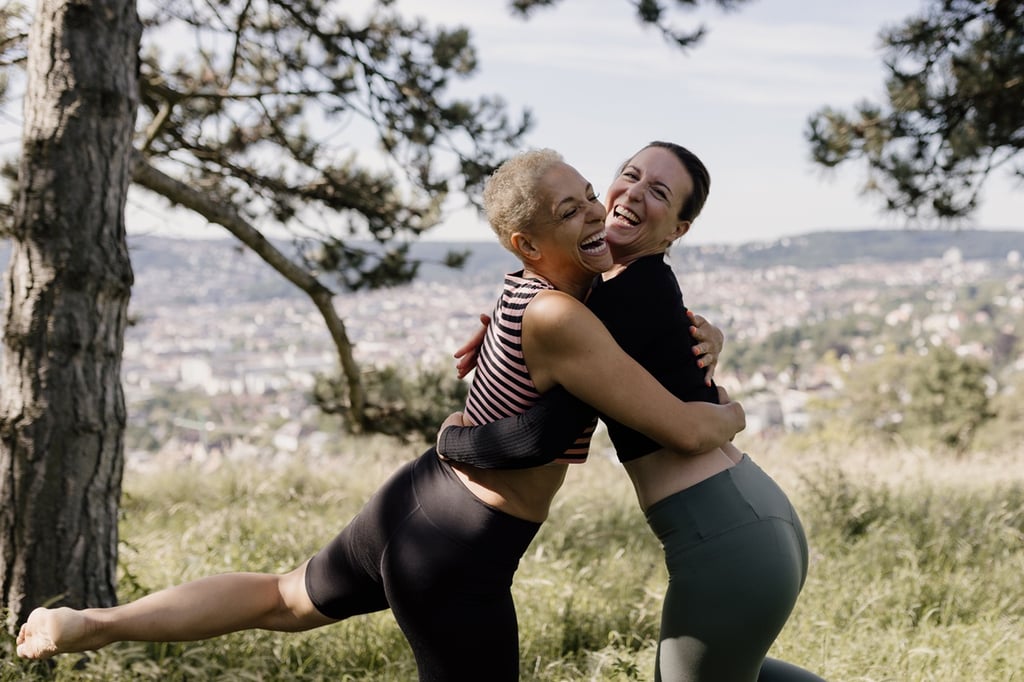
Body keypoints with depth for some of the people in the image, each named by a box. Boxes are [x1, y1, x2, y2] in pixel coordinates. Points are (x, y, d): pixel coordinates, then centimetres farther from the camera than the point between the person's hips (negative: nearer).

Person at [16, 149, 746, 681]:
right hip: (455, 563, -9)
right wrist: (730, 415, -3)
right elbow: (686, 431, -25)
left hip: (414, 503, 9)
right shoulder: (559, 320, -27)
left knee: (283, 600, 33)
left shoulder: (542, 280, 0)